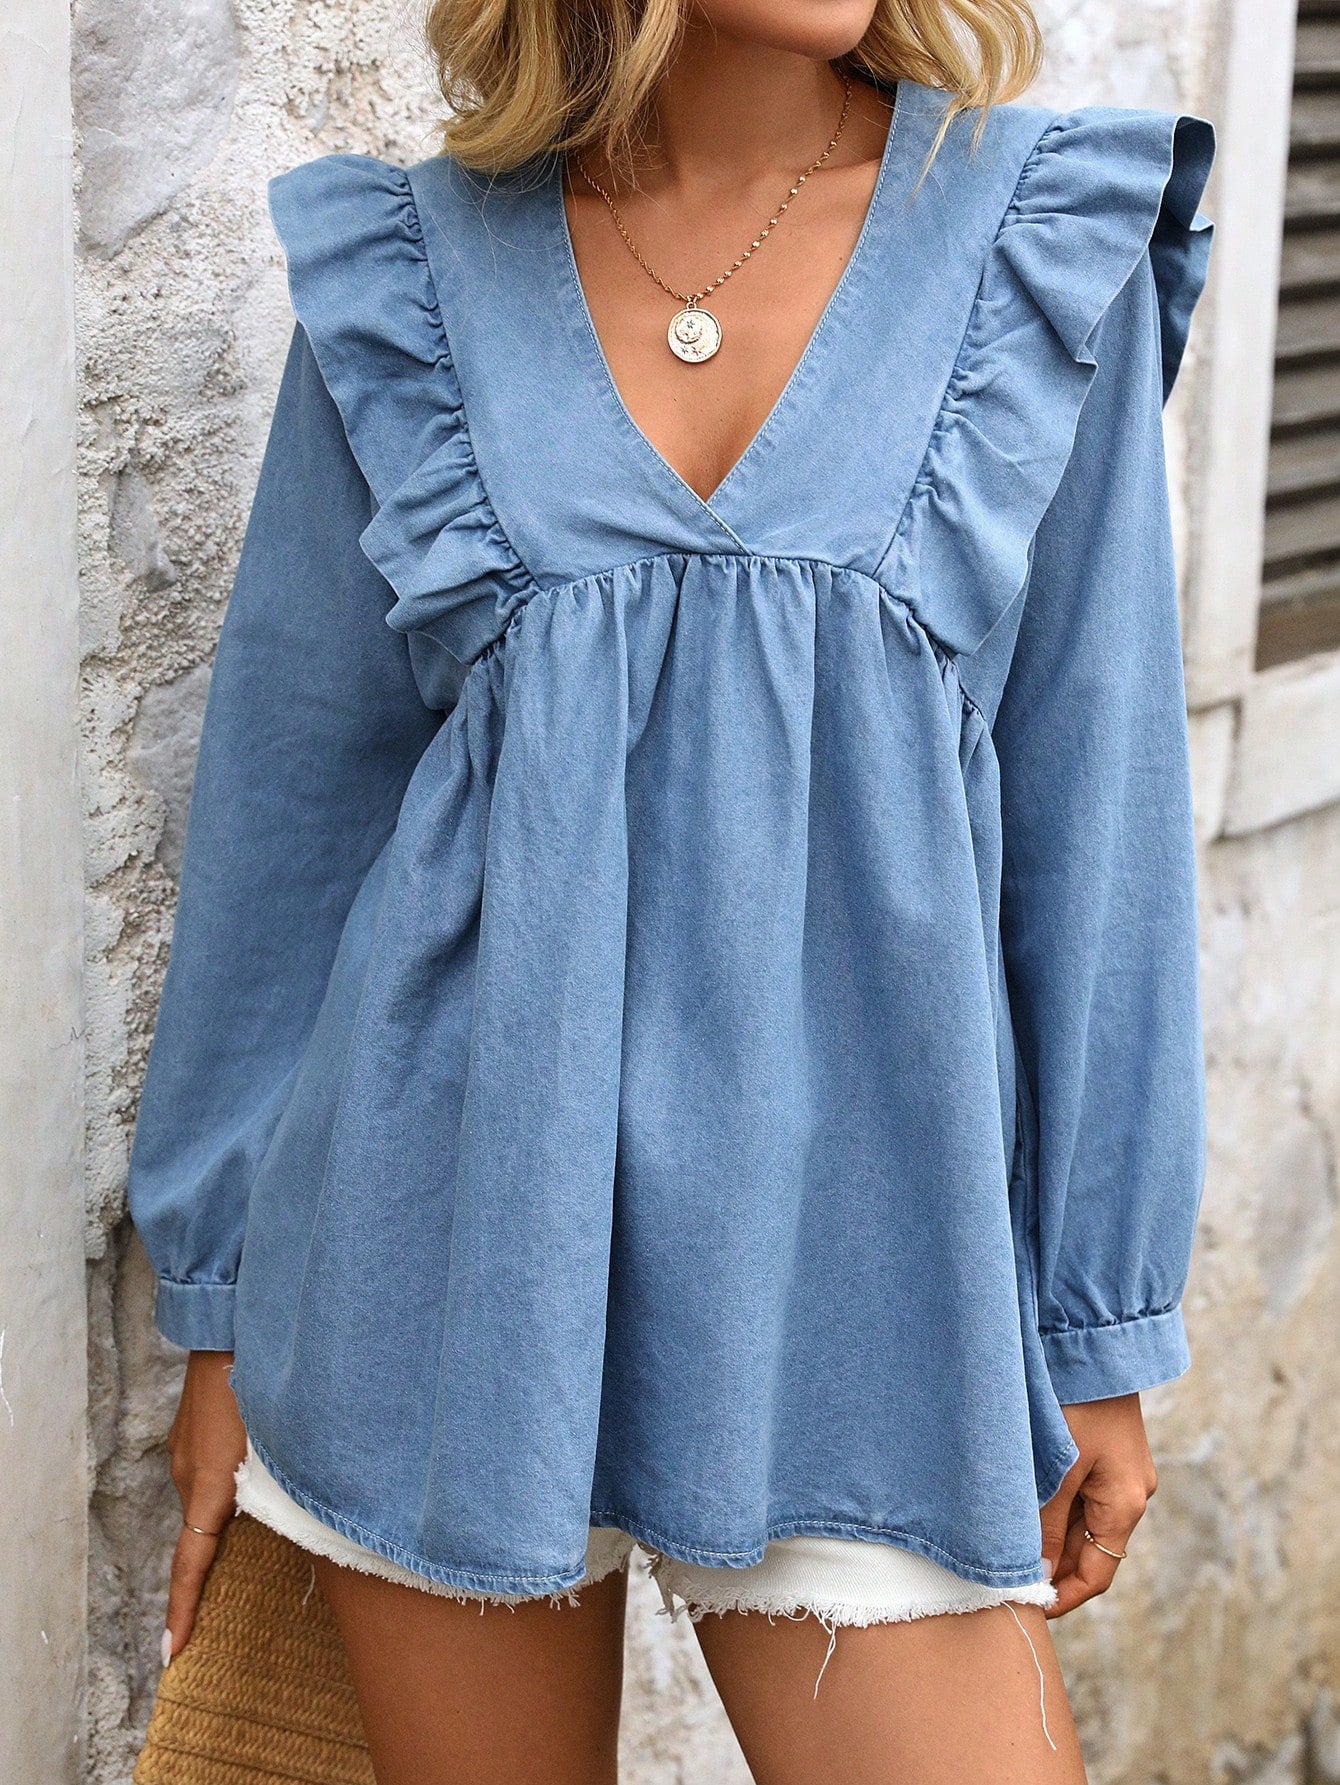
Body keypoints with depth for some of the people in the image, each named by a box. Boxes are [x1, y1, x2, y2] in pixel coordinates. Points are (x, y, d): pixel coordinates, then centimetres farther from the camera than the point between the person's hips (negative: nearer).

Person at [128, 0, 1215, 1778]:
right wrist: (222, 1304, 9)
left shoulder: (1044, 244, -1)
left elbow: (1095, 809, 2)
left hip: (849, 1224, 0)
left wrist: (1102, 1328, 3)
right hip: (453, 1226, 1)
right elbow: (288, 794, 7)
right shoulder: (416, 267, 1)